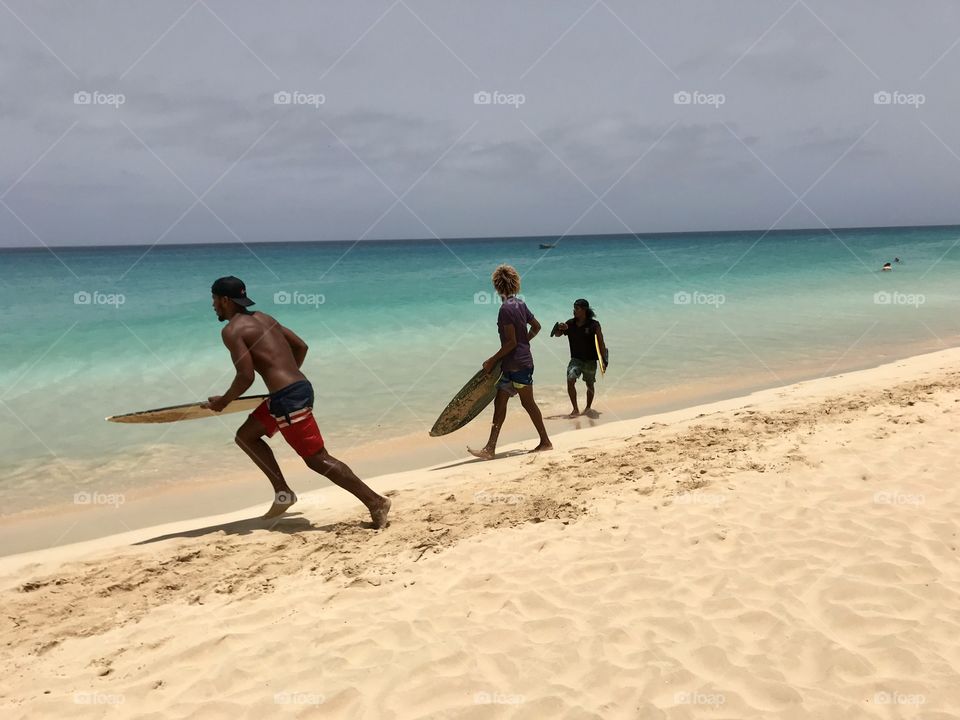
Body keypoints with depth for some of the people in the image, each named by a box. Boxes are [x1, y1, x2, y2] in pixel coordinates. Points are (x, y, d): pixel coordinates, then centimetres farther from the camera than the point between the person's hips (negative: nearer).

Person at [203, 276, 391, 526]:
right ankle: (283, 492, 18)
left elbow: (246, 376, -14)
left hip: (287, 397, -9)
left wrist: (222, 402, 2)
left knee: (318, 460, -3)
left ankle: (375, 502, -3)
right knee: (245, 435, 22)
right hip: (298, 387, 9)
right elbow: (301, 346, 21)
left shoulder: (231, 331, -6)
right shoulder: (262, 318, 19)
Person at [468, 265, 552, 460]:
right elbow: (536, 326, 18)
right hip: (510, 365, 9)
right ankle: (490, 448, 6)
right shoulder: (520, 304, 8)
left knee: (528, 403, 3)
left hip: (518, 364, -9)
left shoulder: (506, 308, -18)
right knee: (500, 401, 7)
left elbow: (511, 342, -20)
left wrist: (492, 360, -13)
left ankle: (545, 442, 16)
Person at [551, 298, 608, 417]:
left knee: (589, 385, 12)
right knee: (570, 381, -16)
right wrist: (560, 329, -20)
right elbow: (557, 335, 2)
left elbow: (601, 343, -8)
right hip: (576, 359, 2)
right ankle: (575, 409, -4)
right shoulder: (570, 323, -4)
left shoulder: (594, 325, -12)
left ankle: (588, 407, 35)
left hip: (590, 360, -2)